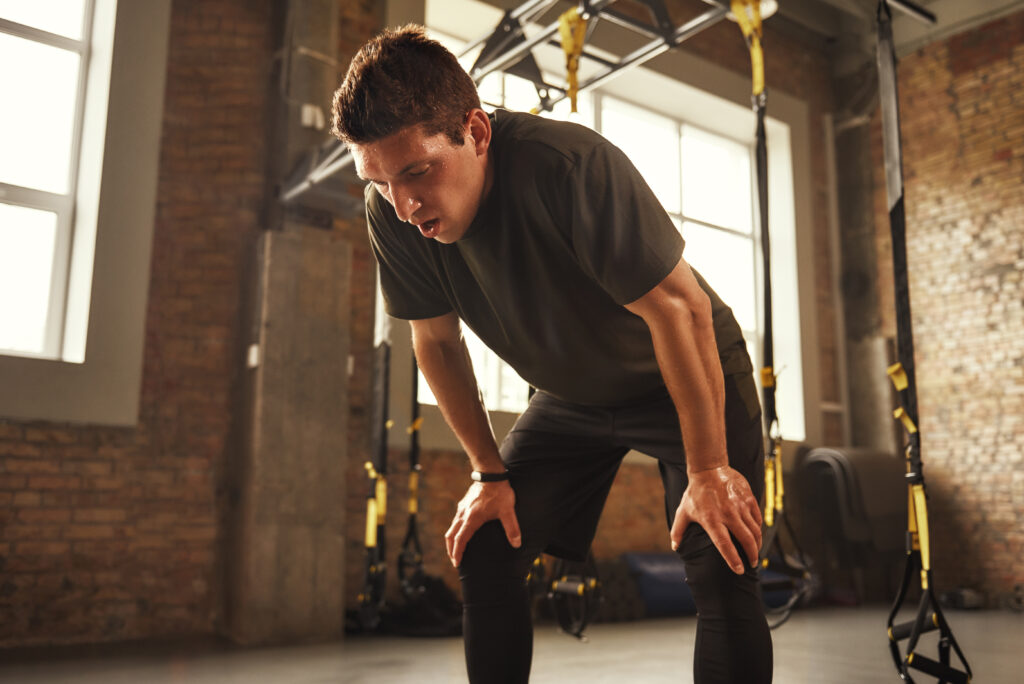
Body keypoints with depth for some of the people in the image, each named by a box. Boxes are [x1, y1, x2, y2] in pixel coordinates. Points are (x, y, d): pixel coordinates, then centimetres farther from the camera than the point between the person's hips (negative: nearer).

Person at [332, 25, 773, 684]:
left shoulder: (570, 165, -35)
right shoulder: (392, 214, -19)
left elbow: (678, 307, -30)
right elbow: (437, 339, -4)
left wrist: (708, 469, -24)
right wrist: (490, 473, -1)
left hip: (690, 376, -4)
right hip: (569, 399, 5)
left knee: (722, 573, -15)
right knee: (484, 554, -4)